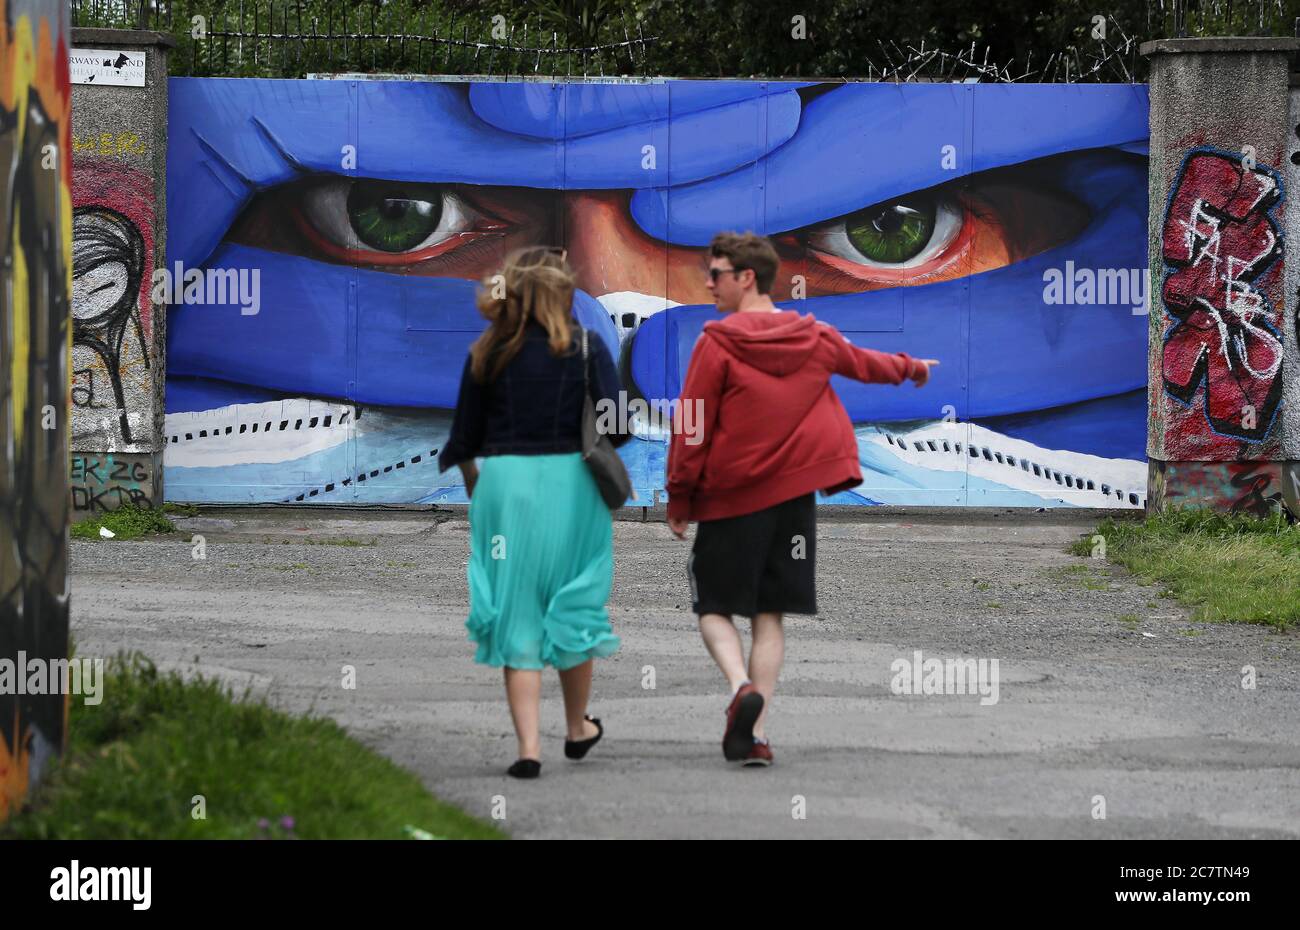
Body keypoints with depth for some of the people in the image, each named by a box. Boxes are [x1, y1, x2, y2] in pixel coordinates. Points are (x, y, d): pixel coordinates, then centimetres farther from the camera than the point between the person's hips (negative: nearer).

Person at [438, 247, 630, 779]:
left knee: (516, 617, 4)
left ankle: (528, 745, -5)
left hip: (504, 484, 0)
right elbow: (615, 426, -9)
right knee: (572, 610, 17)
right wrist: (593, 443, 14)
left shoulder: (488, 354, 2)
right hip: (570, 482, 0)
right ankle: (577, 728, 32)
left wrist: (458, 464, 26)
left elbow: (465, 439, 4)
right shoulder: (586, 348, -3)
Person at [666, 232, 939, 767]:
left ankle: (742, 688, -23)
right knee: (768, 616, 8)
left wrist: (679, 501, -2)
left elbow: (692, 428, -10)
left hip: (730, 499, -4)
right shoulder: (813, 340, 5)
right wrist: (912, 368, 47)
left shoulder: (718, 344, -10)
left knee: (715, 608, 5)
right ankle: (755, 734, 2)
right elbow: (866, 363, 25)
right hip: (793, 494, 4)